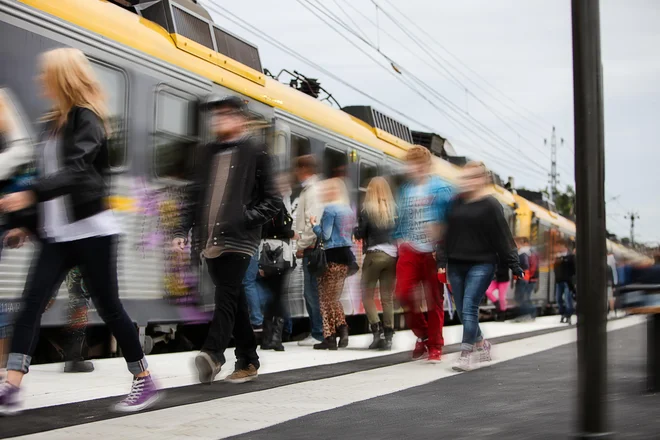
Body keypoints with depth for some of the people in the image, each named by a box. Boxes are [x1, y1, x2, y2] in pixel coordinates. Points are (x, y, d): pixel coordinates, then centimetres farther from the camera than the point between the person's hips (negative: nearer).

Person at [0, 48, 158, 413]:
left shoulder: (87, 119, -11)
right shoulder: (57, 121, 15)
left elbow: (76, 171, -26)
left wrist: (31, 194, -38)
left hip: (91, 229, -8)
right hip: (59, 233, 8)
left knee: (108, 307, 0)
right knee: (31, 303, -5)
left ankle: (145, 382, 15)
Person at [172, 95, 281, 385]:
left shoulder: (255, 152, 2)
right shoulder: (205, 154, 18)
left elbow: (272, 201, 0)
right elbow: (194, 197, 19)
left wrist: (245, 219, -13)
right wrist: (183, 231, 9)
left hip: (239, 240, -5)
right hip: (210, 241, 6)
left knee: (226, 295, -18)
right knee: (234, 299, 10)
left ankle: (212, 354, -31)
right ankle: (248, 361, 17)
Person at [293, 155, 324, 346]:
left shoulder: (313, 191, -12)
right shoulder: (309, 189, 19)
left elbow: (312, 223, -19)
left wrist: (301, 246, -13)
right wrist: (302, 245, 16)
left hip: (311, 248, -10)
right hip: (311, 248, 10)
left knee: (313, 292, -6)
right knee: (311, 293, 12)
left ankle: (318, 334, -2)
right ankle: (317, 332, 17)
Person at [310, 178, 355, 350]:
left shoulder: (330, 209, -11)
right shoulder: (348, 210, 14)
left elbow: (325, 236, -13)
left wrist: (314, 225, 2)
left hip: (332, 256, -8)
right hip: (346, 255, 8)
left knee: (326, 298, 0)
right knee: (334, 297, 16)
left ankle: (330, 338, 0)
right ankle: (342, 329, 0)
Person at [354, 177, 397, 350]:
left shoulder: (367, 210, -6)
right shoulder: (394, 209, 2)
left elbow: (359, 234, -4)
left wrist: (356, 228, 15)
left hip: (374, 254, -3)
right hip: (392, 254, 4)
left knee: (367, 295, 7)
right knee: (388, 297, 8)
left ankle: (376, 330, -6)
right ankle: (388, 336, 7)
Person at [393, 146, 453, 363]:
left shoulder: (440, 188, -4)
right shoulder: (405, 189, 12)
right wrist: (401, 239, 7)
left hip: (432, 251, -4)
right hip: (410, 250, 4)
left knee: (434, 299, 2)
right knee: (403, 292, -10)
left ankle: (435, 346, 14)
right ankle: (422, 333, 14)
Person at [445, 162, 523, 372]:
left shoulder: (490, 205, -6)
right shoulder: (456, 203, 10)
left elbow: (502, 237, -7)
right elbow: (448, 234, 16)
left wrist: (514, 266, -8)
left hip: (481, 265, -6)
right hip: (456, 265, 6)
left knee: (469, 308, -15)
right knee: (462, 312, 9)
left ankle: (466, 354, -12)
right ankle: (481, 345, 29)